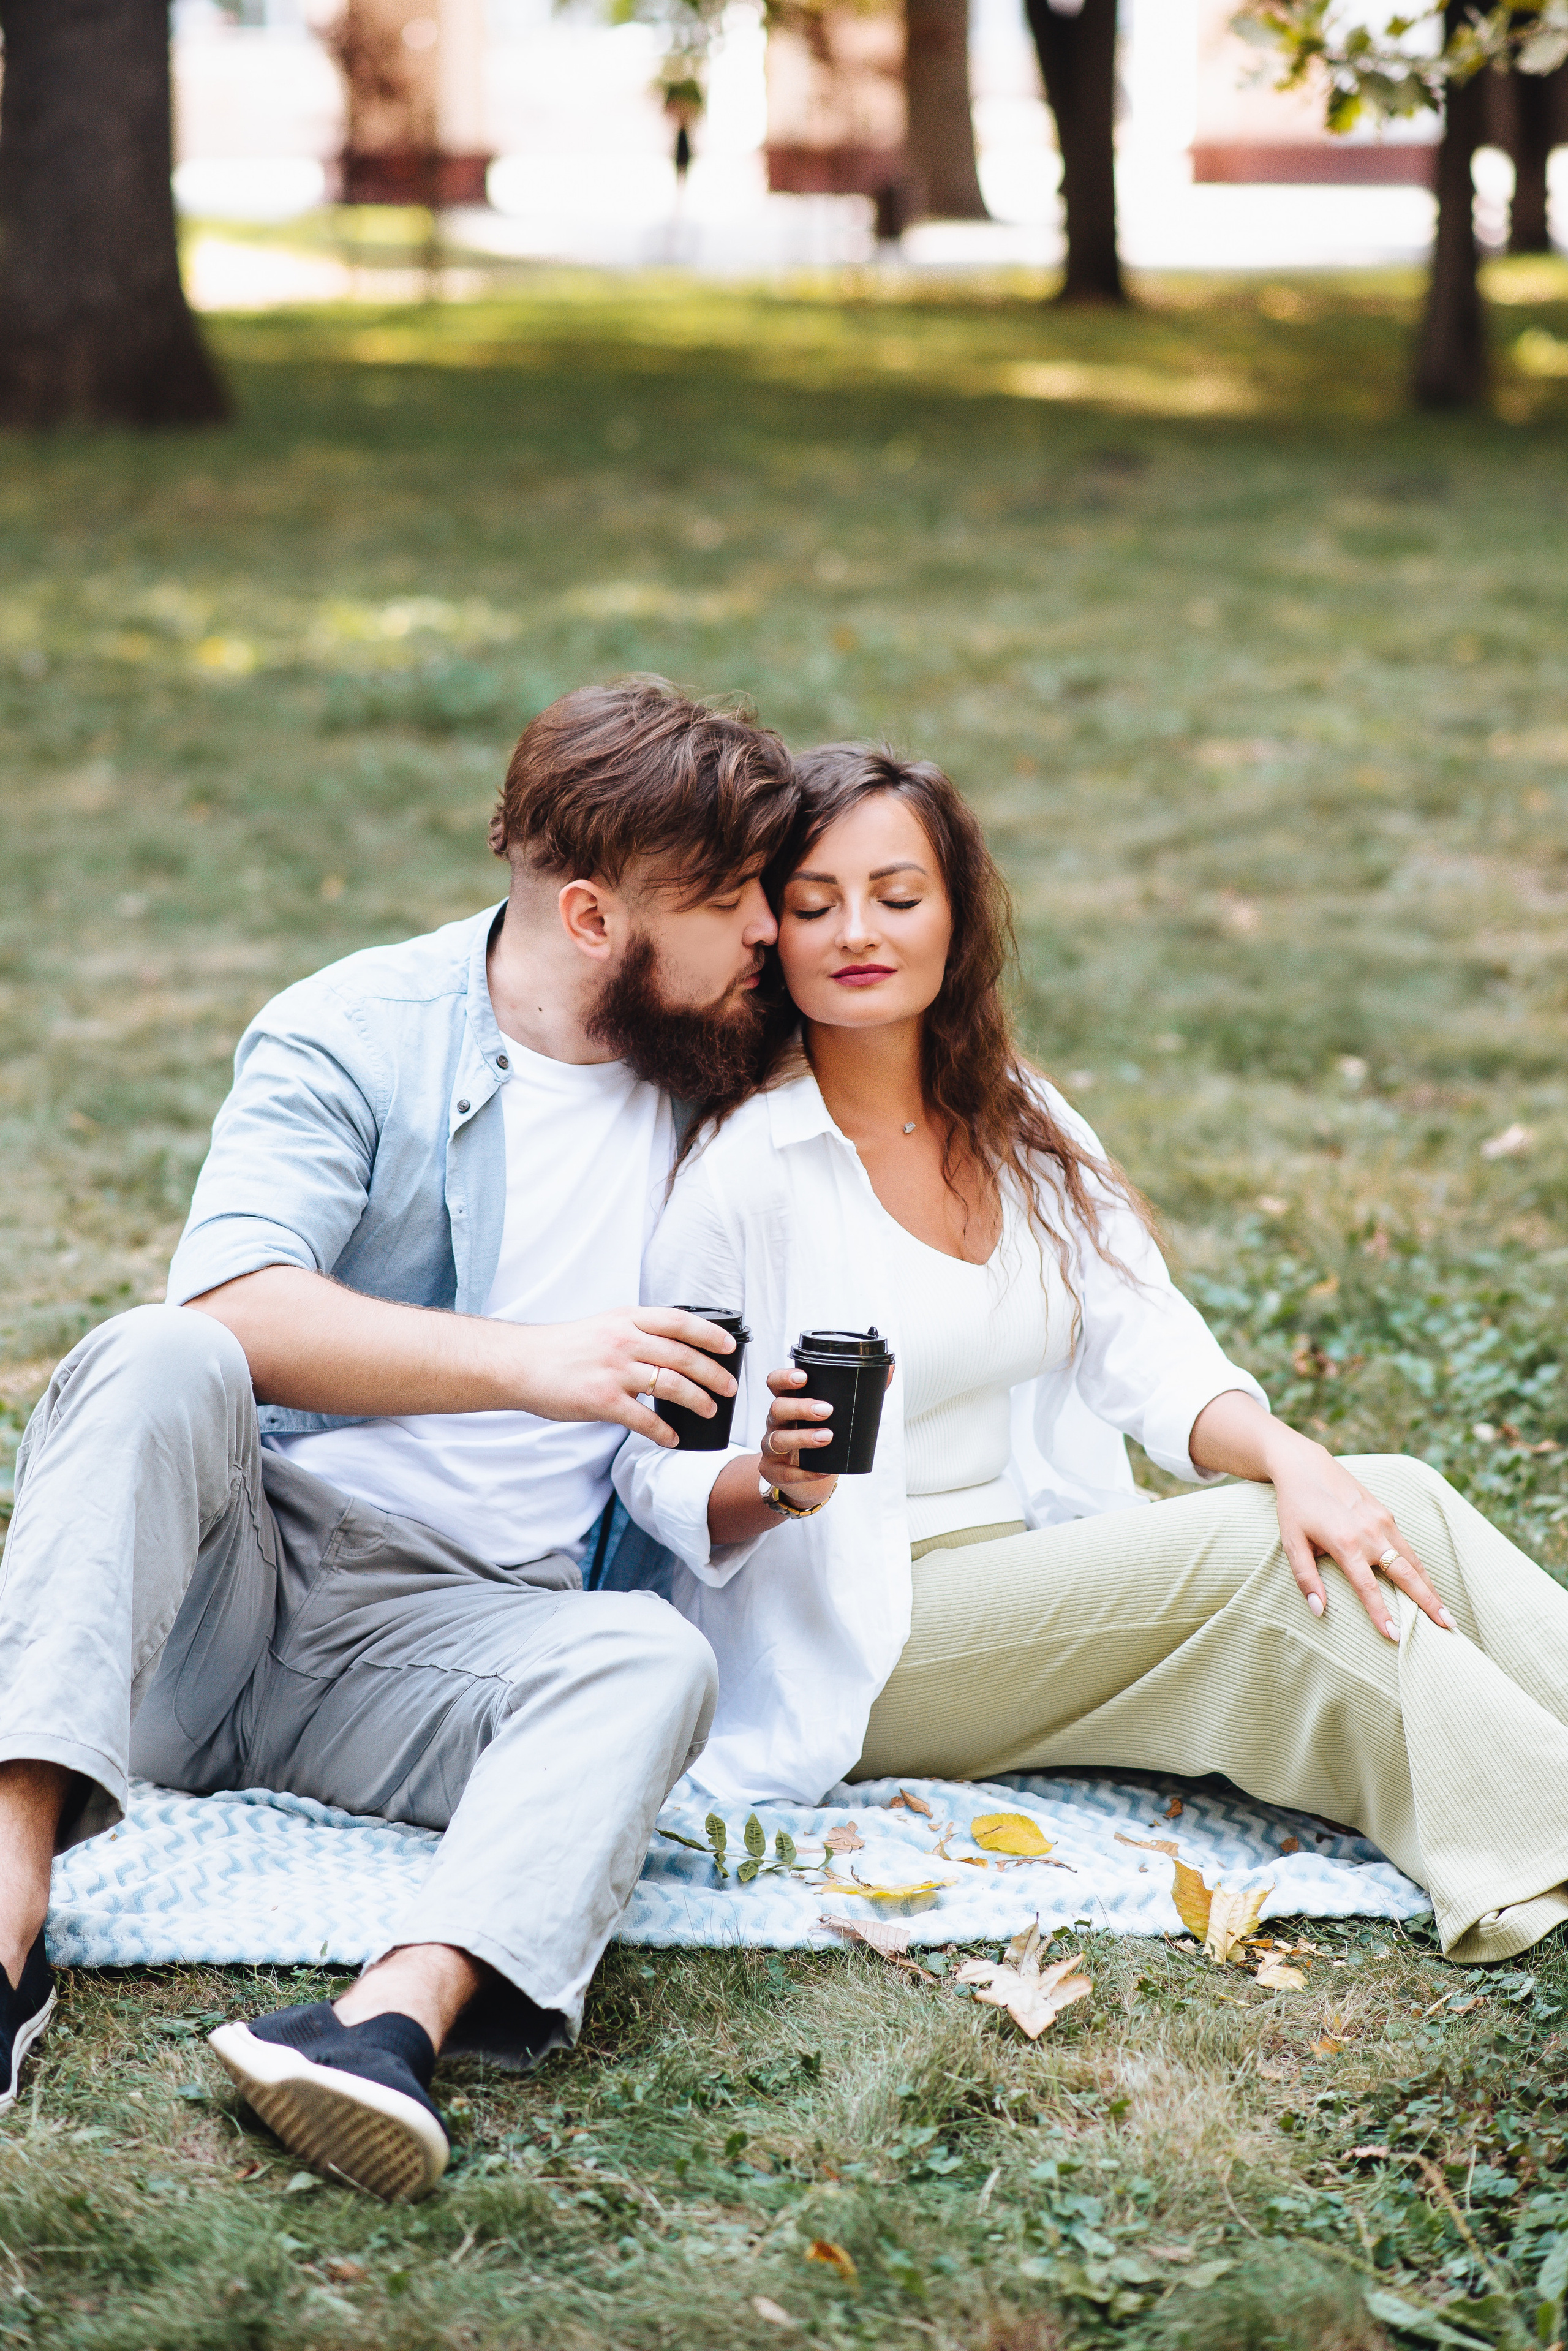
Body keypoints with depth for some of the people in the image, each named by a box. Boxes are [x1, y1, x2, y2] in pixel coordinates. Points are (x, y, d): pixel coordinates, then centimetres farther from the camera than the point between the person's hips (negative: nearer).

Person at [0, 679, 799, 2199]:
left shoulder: (720, 1093, 14)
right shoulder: (359, 1033, 0)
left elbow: (677, 1464, 20)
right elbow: (229, 1304, -17)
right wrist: (526, 1360, -28)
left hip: (451, 1629, 2)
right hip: (231, 1567, -2)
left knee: (653, 1657, -29)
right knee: (158, 1363, -32)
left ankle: (395, 2018, -52)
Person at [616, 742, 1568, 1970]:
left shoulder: (1025, 1122, 10)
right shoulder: (731, 1164, -10)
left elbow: (1146, 1343, 0)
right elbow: (662, 1476, -8)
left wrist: (1290, 1454, -20)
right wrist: (778, 1481, -30)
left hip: (1064, 1569, 6)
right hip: (859, 1645, -6)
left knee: (1396, 1499, -17)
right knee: (1259, 1551, -26)